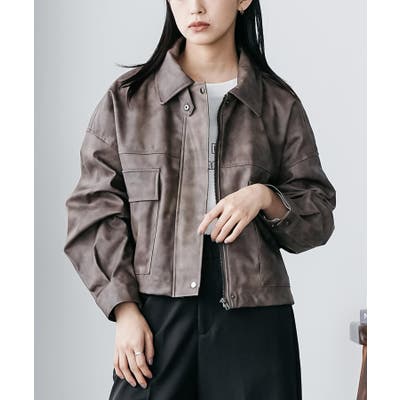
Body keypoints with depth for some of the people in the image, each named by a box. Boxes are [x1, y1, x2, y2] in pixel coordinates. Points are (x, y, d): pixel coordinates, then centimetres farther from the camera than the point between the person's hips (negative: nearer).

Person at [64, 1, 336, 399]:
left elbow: (318, 218, 9)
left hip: (254, 319, 1)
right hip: (154, 319, 0)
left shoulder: (279, 103, 6)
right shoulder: (127, 96, 5)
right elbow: (94, 212, 3)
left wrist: (266, 197, -11)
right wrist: (123, 307, -7)